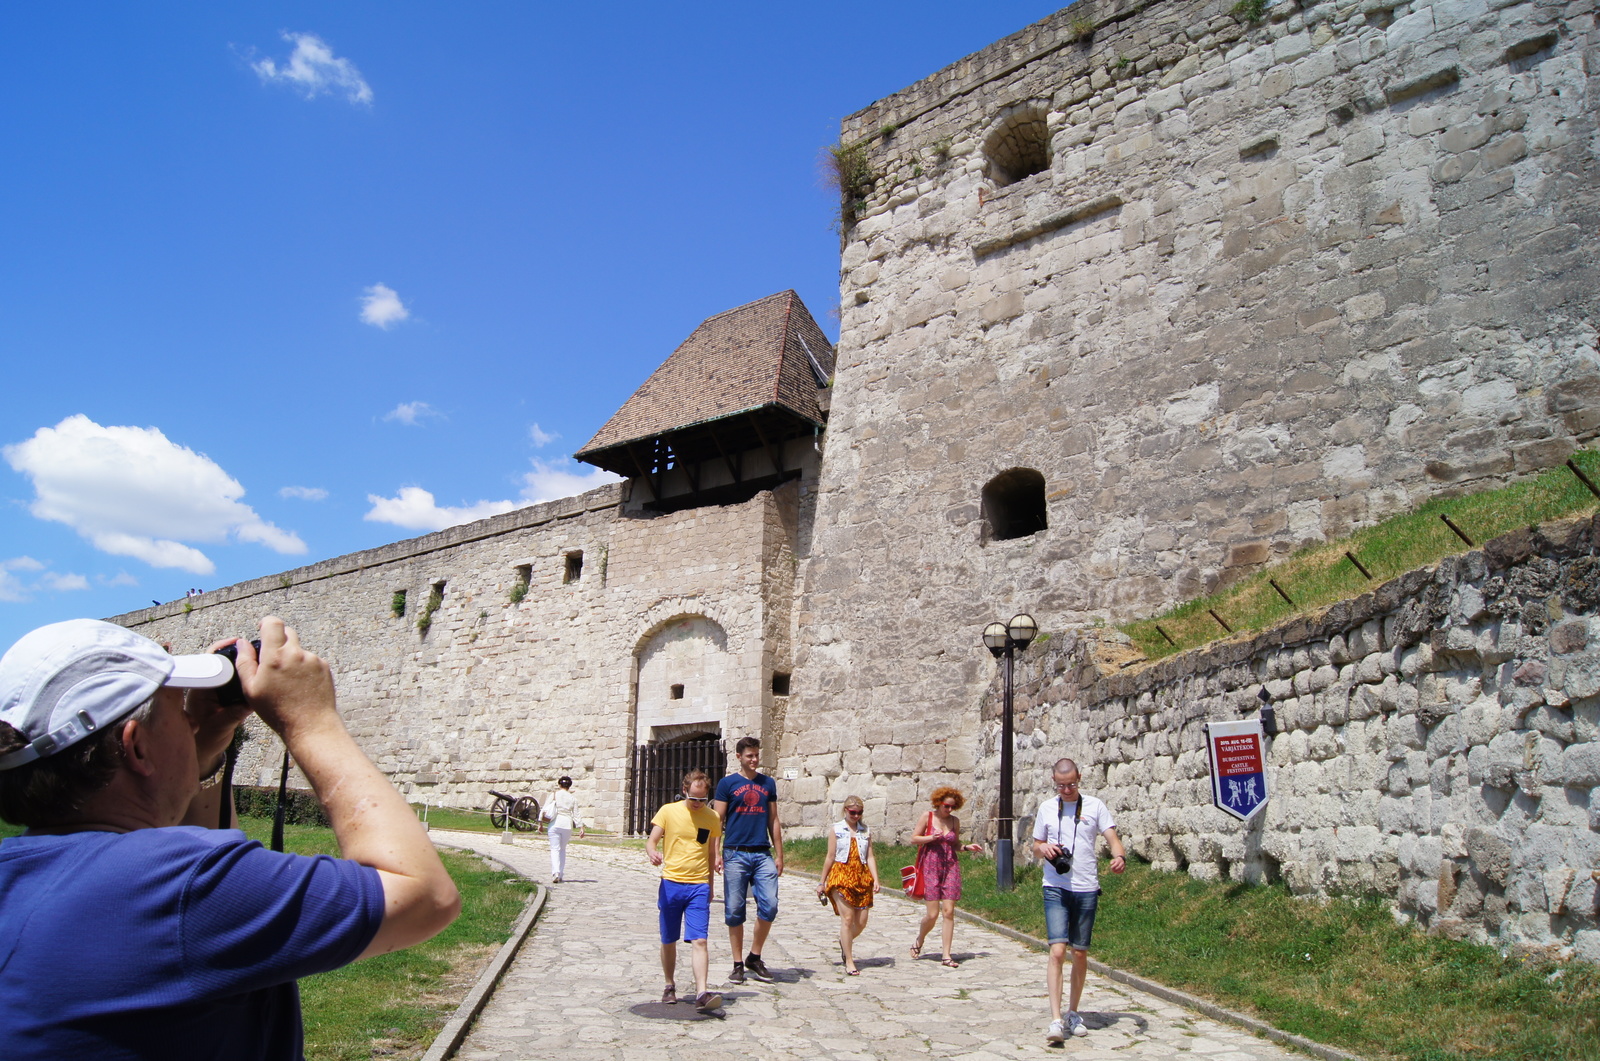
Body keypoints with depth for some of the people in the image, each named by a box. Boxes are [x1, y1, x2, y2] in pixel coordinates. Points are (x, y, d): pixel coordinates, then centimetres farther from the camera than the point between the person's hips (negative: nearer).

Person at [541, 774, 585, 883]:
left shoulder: (554, 795, 2)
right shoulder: (573, 798, 6)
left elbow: (543, 811, 1)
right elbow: (576, 815, 3)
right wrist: (581, 827, 7)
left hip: (554, 825, -2)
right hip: (567, 825, 2)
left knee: (555, 849, -1)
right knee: (562, 850, 16)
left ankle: (555, 873, -21)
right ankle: (560, 875, 17)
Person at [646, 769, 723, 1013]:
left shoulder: (712, 818, 5)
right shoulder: (668, 811, -1)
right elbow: (651, 841, -4)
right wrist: (652, 853, -27)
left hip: (699, 887, 0)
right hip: (671, 883, 0)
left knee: (699, 941, -11)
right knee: (668, 940, 11)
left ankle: (701, 994, -14)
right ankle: (670, 986, 29)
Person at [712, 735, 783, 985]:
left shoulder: (768, 783, 13)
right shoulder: (727, 783, 3)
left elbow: (773, 821, 15)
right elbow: (718, 821, 1)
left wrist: (779, 855, 11)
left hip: (763, 854, 2)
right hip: (735, 854, -2)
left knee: (769, 906, -6)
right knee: (734, 911, 1)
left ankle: (754, 957, 13)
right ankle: (738, 965, 15)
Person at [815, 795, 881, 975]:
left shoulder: (866, 831, 11)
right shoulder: (836, 829, 3)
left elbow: (870, 857, 7)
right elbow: (830, 857, 4)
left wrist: (876, 880, -5)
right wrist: (822, 882, 5)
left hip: (862, 877, 3)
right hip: (841, 876, -3)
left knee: (861, 921, 3)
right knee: (847, 918, -9)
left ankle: (845, 942, 34)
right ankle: (849, 962, -2)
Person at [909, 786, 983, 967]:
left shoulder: (955, 821, 8)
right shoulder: (928, 817, -1)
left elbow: (956, 845, 16)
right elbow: (914, 839, 2)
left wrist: (967, 847, -4)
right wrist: (932, 837, -13)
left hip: (951, 866, 3)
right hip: (931, 866, -3)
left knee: (949, 911, -4)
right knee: (933, 913, -4)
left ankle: (946, 955, 3)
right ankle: (919, 942, 25)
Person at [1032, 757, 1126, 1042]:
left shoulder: (1094, 806, 2)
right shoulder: (1046, 808, 7)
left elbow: (1113, 838, -3)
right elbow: (1036, 848, 14)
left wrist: (1120, 856, -25)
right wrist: (1044, 849, -9)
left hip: (1086, 889, 0)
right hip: (1056, 889, 0)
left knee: (1080, 953, 9)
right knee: (1057, 950, -12)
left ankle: (1073, 1013, 25)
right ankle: (1056, 1019, -11)